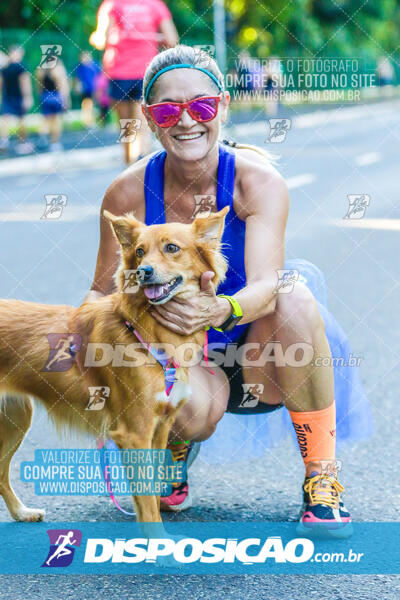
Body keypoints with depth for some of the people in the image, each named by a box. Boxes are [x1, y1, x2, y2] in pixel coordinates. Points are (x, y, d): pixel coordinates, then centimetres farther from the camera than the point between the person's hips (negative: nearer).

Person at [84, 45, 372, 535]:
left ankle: (322, 480, -18)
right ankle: (175, 450, 7)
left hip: (255, 359, 0)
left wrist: (224, 310, -51)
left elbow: (266, 285, -29)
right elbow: (102, 290, -2)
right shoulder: (129, 193, -11)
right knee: (194, 406, -36)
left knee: (296, 297, -33)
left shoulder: (257, 180, -16)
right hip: (181, 358, 0)